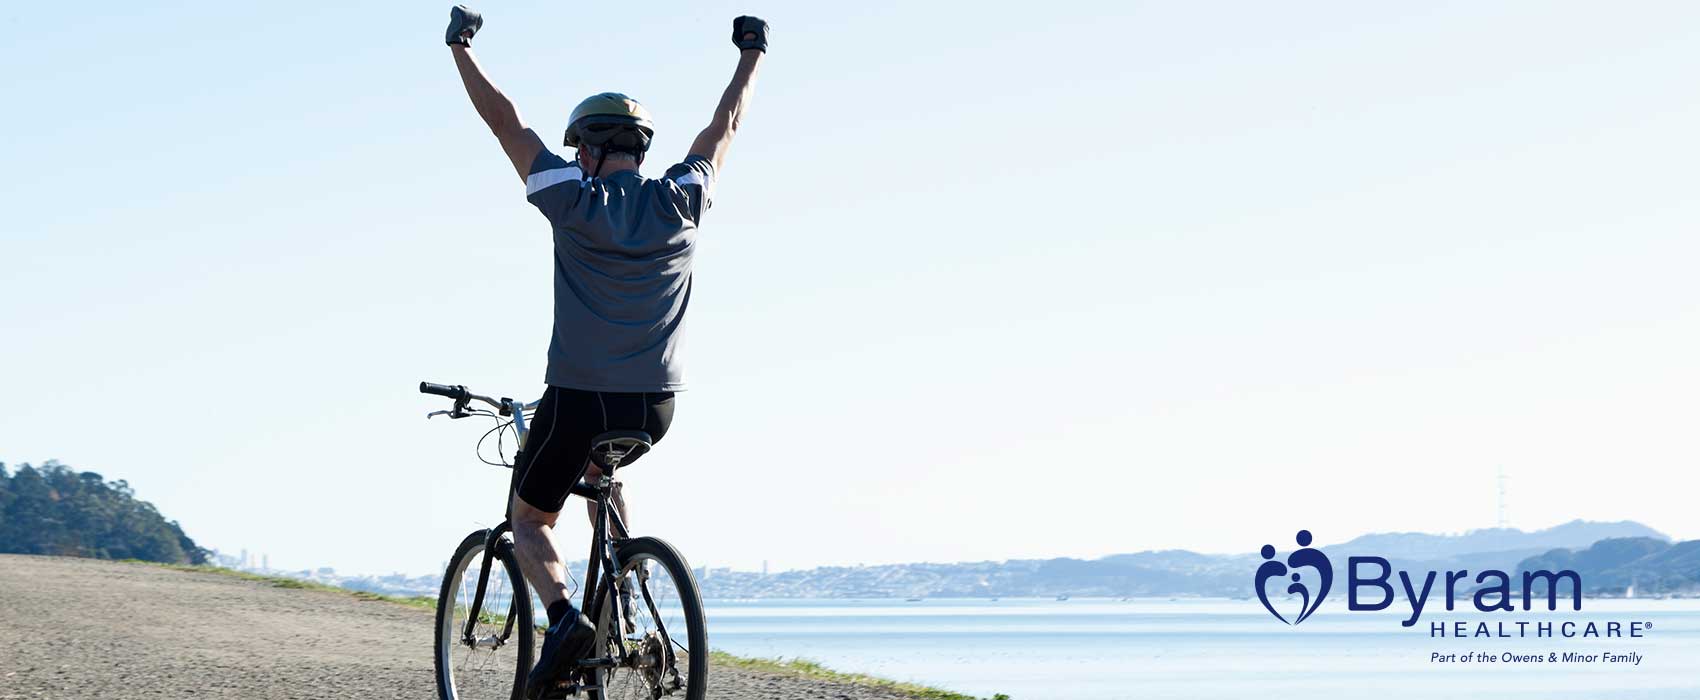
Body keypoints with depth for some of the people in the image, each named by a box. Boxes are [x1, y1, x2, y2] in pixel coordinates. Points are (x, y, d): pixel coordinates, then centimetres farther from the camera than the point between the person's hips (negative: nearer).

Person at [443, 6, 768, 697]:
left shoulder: (572, 199, -7)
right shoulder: (680, 201, 0)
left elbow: (505, 120, 1)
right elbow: (723, 126, 16)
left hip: (579, 400, -4)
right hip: (655, 407, 4)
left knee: (529, 520, 15)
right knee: (600, 468, 36)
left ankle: (564, 616, -14)